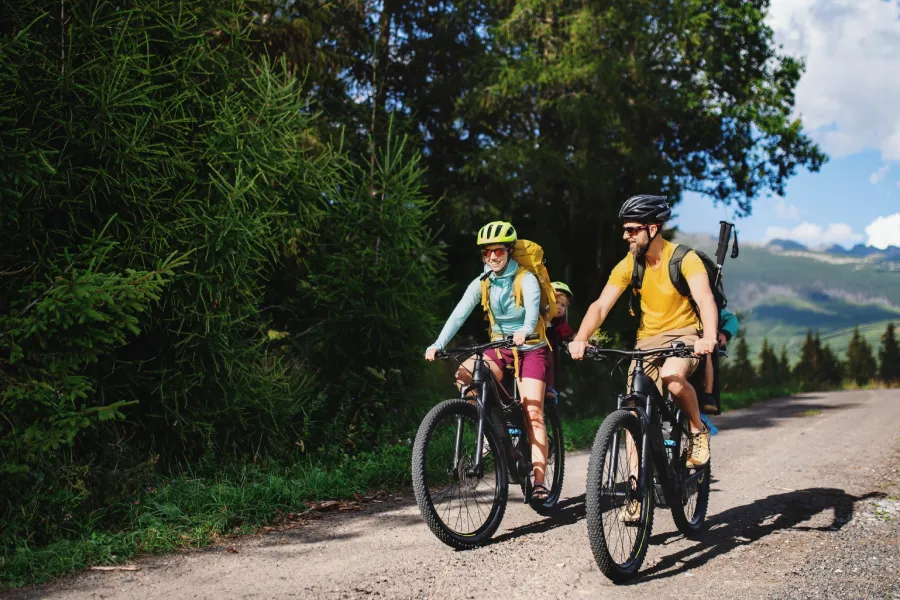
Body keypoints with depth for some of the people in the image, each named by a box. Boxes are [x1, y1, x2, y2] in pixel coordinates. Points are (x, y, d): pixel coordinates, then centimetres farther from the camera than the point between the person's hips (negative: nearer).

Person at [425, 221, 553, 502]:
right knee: (463, 375, -23)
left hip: (531, 349, -4)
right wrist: (438, 345, -29)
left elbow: (532, 306, -34)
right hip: (500, 348, 4)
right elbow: (459, 314, -14)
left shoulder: (526, 279, -14)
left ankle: (539, 481, -12)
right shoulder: (481, 283, -3)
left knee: (533, 414, -14)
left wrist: (525, 330, -56)